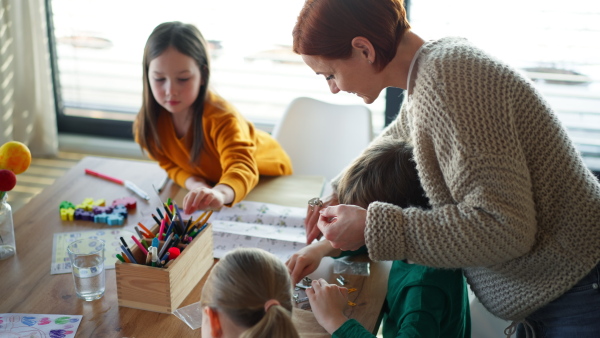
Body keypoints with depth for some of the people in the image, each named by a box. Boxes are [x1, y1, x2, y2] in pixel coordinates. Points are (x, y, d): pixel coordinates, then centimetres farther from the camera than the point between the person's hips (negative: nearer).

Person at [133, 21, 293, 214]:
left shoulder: (221, 117, -37)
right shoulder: (148, 123, -21)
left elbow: (242, 168, -52)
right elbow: (169, 164, -6)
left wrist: (220, 193, -76)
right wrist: (193, 182, -30)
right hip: (210, 182, 4)